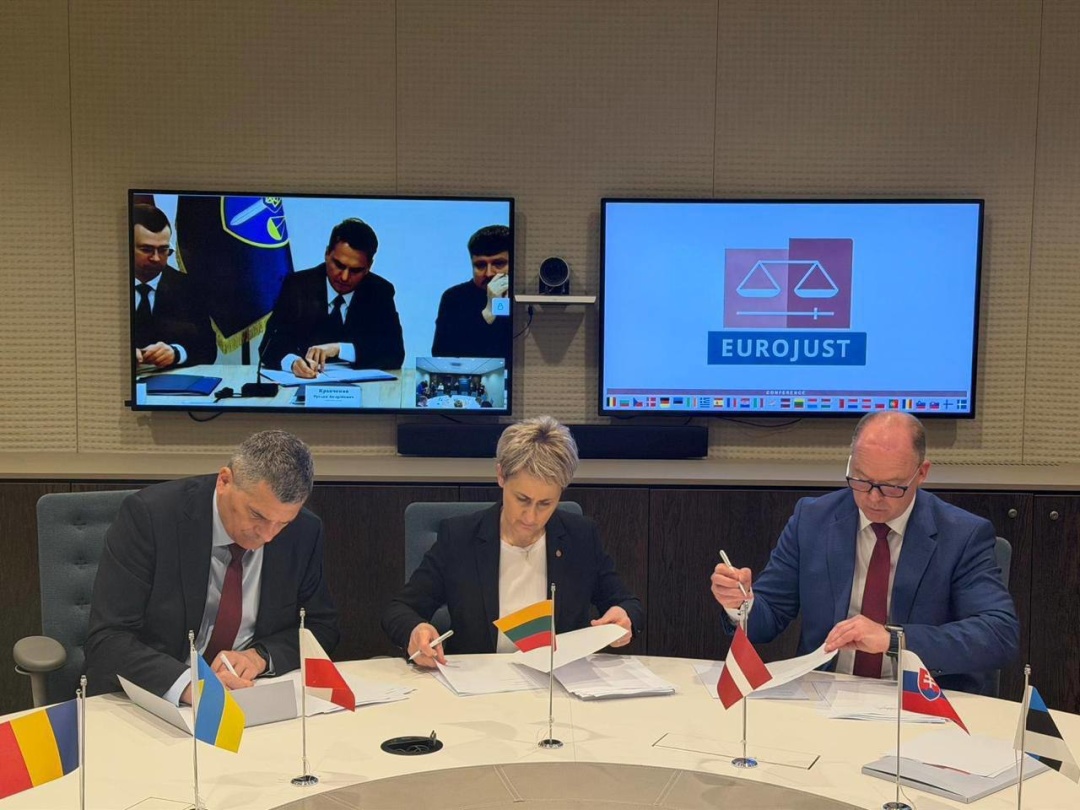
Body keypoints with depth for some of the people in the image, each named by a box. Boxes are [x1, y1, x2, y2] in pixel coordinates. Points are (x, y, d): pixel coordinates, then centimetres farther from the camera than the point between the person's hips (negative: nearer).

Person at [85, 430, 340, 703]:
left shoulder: (303, 532, -6)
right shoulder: (149, 514, -16)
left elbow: (323, 627, 5)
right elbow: (107, 638, -18)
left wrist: (262, 656, -14)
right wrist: (187, 684, -33)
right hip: (155, 698, -1)